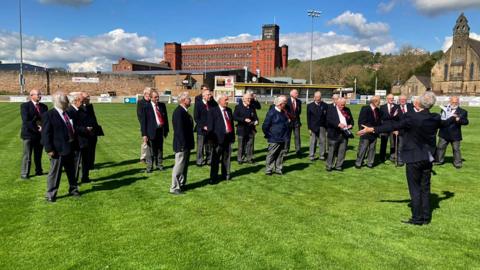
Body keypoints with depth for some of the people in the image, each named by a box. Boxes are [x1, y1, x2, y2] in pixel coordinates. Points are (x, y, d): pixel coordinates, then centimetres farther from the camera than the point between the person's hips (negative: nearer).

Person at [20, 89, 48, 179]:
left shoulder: (44, 106, 11)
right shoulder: (25, 106, -4)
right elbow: (26, 121, -14)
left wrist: (43, 127, -11)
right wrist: (36, 128, -17)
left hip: (40, 134, 4)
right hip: (29, 134, -4)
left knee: (38, 155, 12)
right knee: (27, 155, 0)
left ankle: (39, 171, 22)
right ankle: (24, 173, 6)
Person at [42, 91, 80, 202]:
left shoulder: (69, 114, 8)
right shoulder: (49, 115, -13)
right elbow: (46, 134, -14)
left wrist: (75, 145, 16)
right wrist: (49, 149, -18)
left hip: (70, 148, 7)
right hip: (58, 150, -7)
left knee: (71, 171, 19)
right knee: (55, 172, 4)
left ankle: (73, 189, 36)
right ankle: (51, 194, 17)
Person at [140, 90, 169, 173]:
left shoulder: (162, 105, 7)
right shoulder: (146, 107, -7)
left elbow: (165, 118, 13)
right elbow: (143, 121, -7)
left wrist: (166, 130, 11)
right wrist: (144, 134, -12)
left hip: (161, 130, 4)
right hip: (152, 131, -4)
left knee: (160, 149, 15)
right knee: (151, 150, 3)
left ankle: (159, 164, 27)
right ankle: (149, 167, 13)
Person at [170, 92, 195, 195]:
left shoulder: (184, 111, 12)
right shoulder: (178, 112, -20)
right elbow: (179, 130, -24)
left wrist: (190, 143, 16)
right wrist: (183, 144, -23)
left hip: (186, 144, 10)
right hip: (181, 145, -10)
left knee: (184, 166, 18)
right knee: (179, 166, -2)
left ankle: (182, 184, 29)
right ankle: (174, 188, 7)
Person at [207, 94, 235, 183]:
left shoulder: (229, 110, 14)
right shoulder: (213, 111, -4)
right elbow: (210, 125, -7)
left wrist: (233, 136, 11)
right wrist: (212, 137, -13)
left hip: (228, 137, 6)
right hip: (219, 137, -6)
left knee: (227, 157, 15)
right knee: (216, 159, 0)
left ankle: (226, 175, 28)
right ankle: (213, 178, 7)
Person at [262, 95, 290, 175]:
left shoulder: (284, 112, 8)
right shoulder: (271, 113, -13)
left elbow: (287, 123, 24)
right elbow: (265, 126, -10)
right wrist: (269, 135, -6)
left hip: (283, 139, 7)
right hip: (274, 139, -6)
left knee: (280, 154, 12)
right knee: (271, 155, 3)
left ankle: (278, 169, 23)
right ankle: (268, 170, 14)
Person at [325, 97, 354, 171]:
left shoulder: (347, 110, 14)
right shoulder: (331, 109, -1)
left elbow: (351, 120, 21)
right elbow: (329, 120, -13)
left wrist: (351, 125, -1)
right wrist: (338, 124, -24)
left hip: (345, 134, 4)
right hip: (334, 134, -4)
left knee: (342, 151, 5)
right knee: (332, 151, 3)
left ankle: (339, 165, 16)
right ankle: (329, 166, 12)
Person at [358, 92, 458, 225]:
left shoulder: (411, 117, -19)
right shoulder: (435, 118, 0)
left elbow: (393, 126, -22)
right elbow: (444, 123, 21)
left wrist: (372, 129, -20)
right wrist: (454, 118, 45)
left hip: (414, 158, -6)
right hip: (428, 158, 6)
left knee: (415, 188, 3)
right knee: (425, 188, 14)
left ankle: (417, 218, 9)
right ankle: (426, 217, 23)